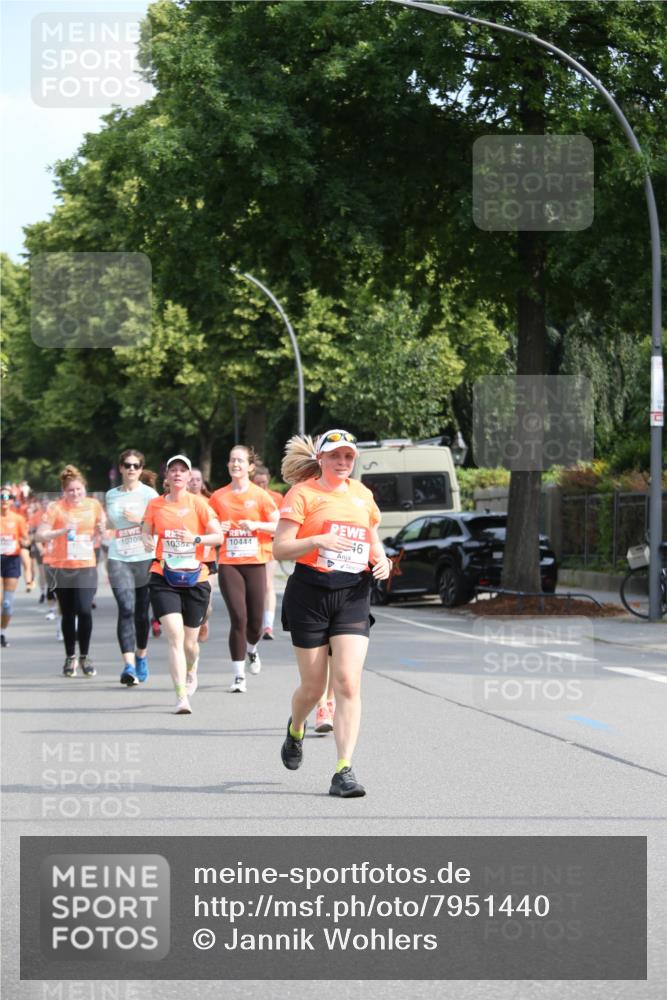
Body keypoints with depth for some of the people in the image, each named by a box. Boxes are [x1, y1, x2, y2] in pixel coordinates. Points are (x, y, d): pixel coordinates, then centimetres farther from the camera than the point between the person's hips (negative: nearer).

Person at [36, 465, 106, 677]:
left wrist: (102, 529, -2)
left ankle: (84, 656, 3)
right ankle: (70, 657, 23)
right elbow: (40, 535, -11)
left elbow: (102, 526, 20)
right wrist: (63, 530, -23)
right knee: (68, 615, 7)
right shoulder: (56, 508, -6)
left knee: (84, 610, -14)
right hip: (62, 569, -1)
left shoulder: (94, 505, 3)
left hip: (86, 567, 1)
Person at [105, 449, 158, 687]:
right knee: (126, 610, -14)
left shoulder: (149, 494, 2)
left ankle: (141, 658, 28)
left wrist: (140, 519, -15)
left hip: (145, 559, -1)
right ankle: (129, 666, -21)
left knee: (142, 612, 7)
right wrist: (105, 557, 17)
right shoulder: (111, 496, 10)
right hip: (118, 560, 1)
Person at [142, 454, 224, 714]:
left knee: (190, 642, 8)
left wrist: (196, 539, -19)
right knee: (175, 636, -17)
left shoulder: (198, 503, -1)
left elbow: (218, 536, -3)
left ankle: (191, 669, 45)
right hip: (164, 578, 0)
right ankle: (182, 697, -16)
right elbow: (147, 533, 16)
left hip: (195, 579, 0)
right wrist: (147, 541, -7)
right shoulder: (155, 505, 4)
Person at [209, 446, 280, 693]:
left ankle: (251, 649, 39)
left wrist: (256, 525, -15)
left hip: (255, 563, 0)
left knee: (255, 620, 2)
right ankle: (238, 675, -4)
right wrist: (218, 529, -6)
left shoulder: (260, 496, 1)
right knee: (238, 618, -12)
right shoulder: (218, 497, 6)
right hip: (228, 563, 0)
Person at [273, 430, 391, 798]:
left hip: (353, 596, 3)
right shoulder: (303, 493, -3)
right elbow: (280, 548, -9)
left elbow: (373, 540, 27)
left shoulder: (362, 494, 13)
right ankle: (295, 730, 40)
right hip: (310, 594, -3)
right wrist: (318, 540, -25)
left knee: (348, 684, -11)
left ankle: (344, 771, -11)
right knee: (313, 687, 5)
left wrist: (381, 559, 5)